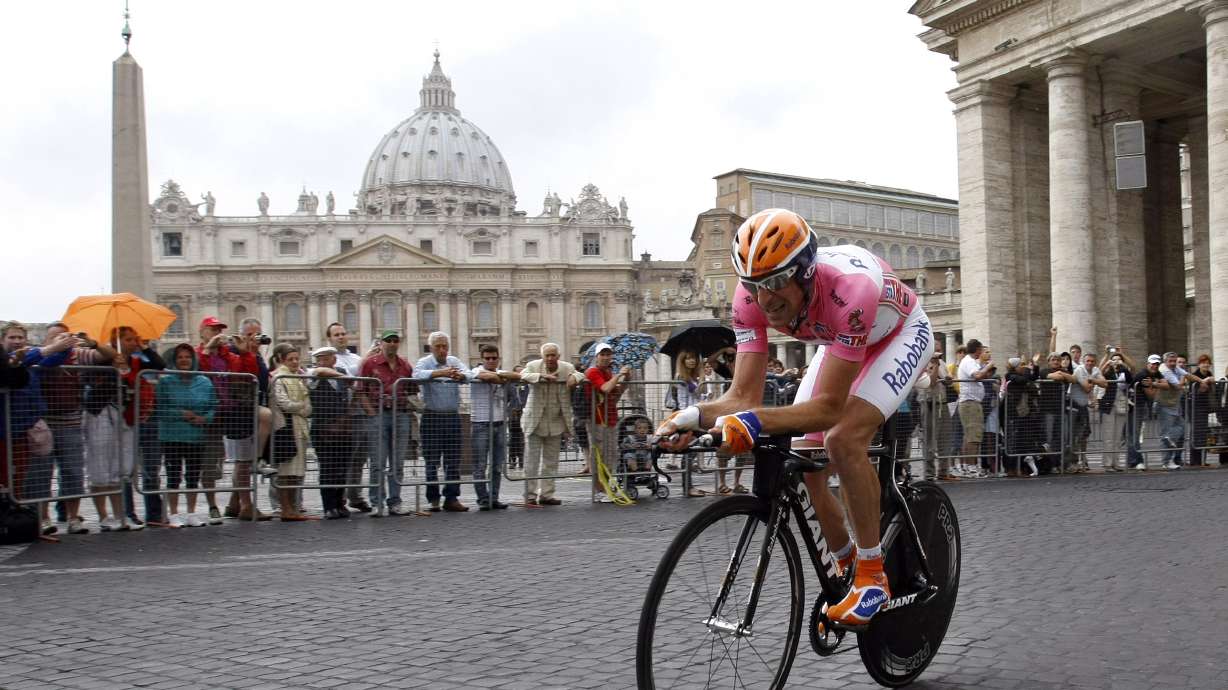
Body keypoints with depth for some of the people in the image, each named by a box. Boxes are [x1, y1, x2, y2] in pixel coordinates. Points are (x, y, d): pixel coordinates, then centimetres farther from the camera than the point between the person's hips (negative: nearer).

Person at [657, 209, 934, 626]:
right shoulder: (752, 296, -27)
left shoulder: (849, 287, -43)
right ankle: (847, 570, 17)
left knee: (843, 439, -28)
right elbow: (744, 396, -26)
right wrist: (695, 416, -46)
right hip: (840, 343, 6)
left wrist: (756, 422, -57)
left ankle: (873, 577, -13)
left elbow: (829, 407, -43)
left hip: (900, 334, -6)